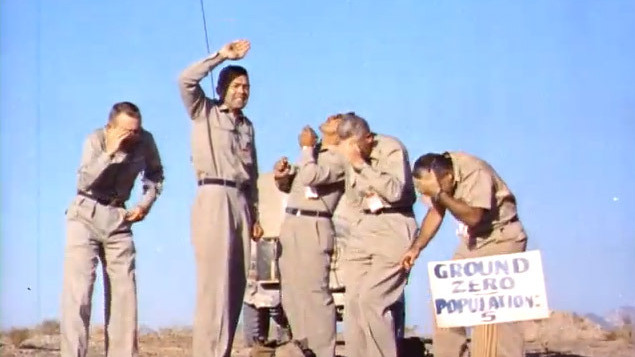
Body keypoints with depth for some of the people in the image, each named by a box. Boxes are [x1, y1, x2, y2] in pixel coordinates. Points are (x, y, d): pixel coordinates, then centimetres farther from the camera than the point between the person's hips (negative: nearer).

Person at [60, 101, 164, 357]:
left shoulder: (145, 141, -6)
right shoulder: (96, 140, -15)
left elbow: (155, 172, 13)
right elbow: (85, 181, -28)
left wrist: (146, 203, -1)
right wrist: (109, 152, -33)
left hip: (118, 218, 4)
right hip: (85, 215, -4)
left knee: (124, 291, 1)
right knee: (78, 290, -12)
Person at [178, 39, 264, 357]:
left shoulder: (247, 126, 21)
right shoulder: (204, 112, 6)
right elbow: (186, 80, -12)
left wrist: (255, 216, 16)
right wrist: (221, 56, -9)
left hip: (241, 203, 6)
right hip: (213, 199, -6)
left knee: (236, 283, 2)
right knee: (215, 281, -12)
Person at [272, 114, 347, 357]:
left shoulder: (339, 157, -5)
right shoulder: (313, 152, 21)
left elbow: (311, 176, -22)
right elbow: (289, 185, 26)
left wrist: (307, 148, -6)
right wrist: (281, 176, 3)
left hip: (313, 227, -9)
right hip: (291, 224, 9)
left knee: (314, 292, -12)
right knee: (291, 291, 9)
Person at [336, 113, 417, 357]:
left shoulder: (392, 149, -11)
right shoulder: (349, 156, 9)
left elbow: (395, 191, -23)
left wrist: (361, 164, -24)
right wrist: (367, 197, 5)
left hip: (393, 227, -7)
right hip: (362, 227, 7)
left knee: (371, 300, -17)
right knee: (353, 301, -1)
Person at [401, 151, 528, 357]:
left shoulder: (475, 172, -28)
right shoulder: (435, 176, -7)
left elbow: (473, 216, -35)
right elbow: (436, 212, 5)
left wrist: (439, 193, -36)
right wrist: (416, 247, -4)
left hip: (502, 239, -8)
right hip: (471, 242, 8)